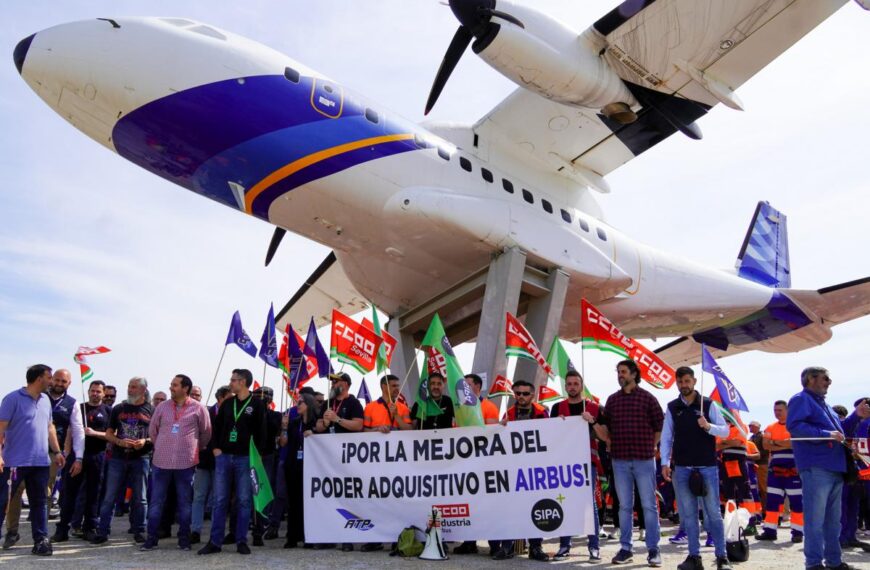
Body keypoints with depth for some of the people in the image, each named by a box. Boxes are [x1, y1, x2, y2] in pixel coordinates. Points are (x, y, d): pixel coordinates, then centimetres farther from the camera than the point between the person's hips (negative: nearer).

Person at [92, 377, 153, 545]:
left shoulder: (151, 411, 3)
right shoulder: (118, 409, 8)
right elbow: (108, 434, 9)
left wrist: (146, 441, -14)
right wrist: (120, 442, -10)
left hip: (141, 458, -1)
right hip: (118, 458, 2)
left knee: (140, 498, 5)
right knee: (109, 497, 3)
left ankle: (139, 531, 15)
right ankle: (102, 532, 11)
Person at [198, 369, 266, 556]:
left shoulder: (256, 404, -3)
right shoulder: (227, 403, 10)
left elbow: (261, 431, -3)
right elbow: (216, 426, 16)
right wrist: (216, 448, 5)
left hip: (245, 458, -4)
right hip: (224, 457, 4)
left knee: (244, 501, 2)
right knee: (220, 500, 5)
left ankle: (241, 541, 10)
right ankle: (215, 542, 11)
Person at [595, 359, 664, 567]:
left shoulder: (647, 398, 0)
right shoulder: (612, 400, 10)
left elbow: (660, 426, 3)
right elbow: (605, 428, 11)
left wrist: (649, 448, 2)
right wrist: (592, 422, -9)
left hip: (644, 460, -3)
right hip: (620, 461, 3)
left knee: (649, 505, 2)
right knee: (624, 506, 9)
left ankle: (653, 550, 11)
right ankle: (625, 549, 16)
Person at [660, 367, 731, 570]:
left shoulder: (708, 404, 1)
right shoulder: (672, 407, 7)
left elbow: (725, 431, -1)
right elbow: (666, 437, 7)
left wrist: (708, 426, -21)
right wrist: (665, 463, -1)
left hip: (707, 467, -2)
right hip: (681, 468, 2)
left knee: (713, 513, 1)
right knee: (688, 514, 6)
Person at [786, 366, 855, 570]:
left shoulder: (823, 404, 23)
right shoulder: (801, 399, -6)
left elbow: (837, 431, 31)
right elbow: (794, 425, -21)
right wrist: (826, 435, -23)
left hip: (834, 468, 10)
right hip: (816, 467, -10)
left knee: (833, 519, 15)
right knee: (815, 519, -7)